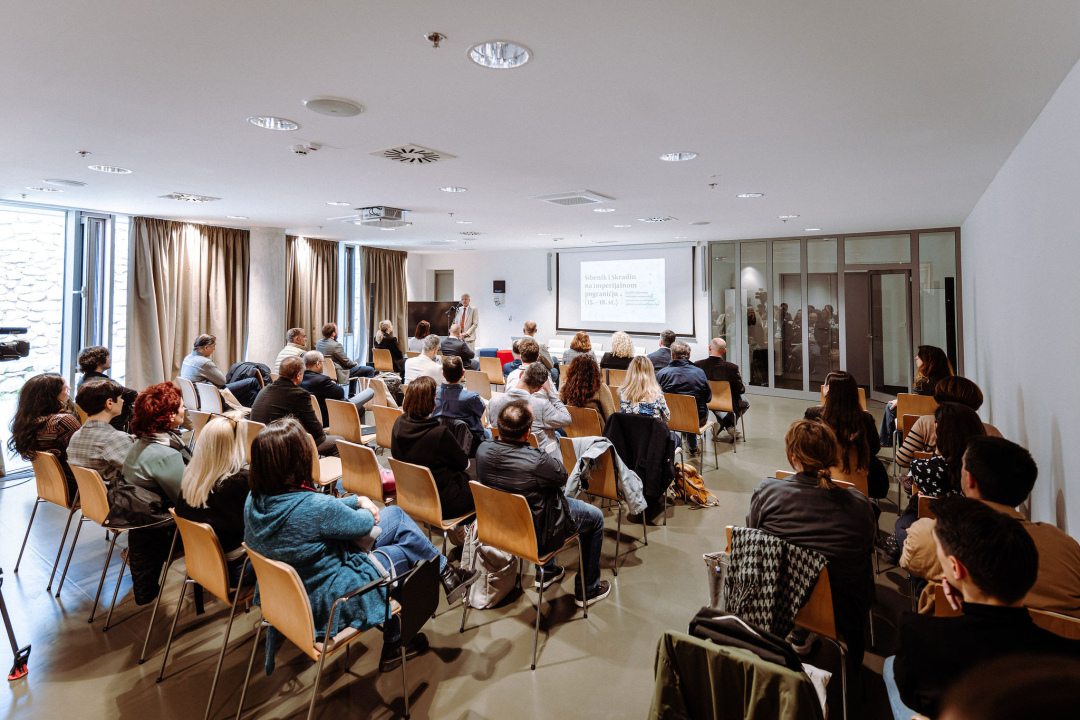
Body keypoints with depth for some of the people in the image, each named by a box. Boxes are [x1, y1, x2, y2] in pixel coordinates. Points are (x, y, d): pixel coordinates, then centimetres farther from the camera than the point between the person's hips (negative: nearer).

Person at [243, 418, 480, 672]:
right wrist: (365, 510, 7)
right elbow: (364, 524, -14)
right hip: (327, 602, -7)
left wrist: (357, 500, 3)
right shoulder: (312, 507, -33)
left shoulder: (254, 500, -10)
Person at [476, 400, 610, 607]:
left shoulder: (483, 451, -19)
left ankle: (546, 572, 47)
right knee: (596, 516, 16)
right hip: (537, 535, -6)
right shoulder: (538, 462, -38)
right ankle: (586, 591, 31)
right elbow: (562, 478, -15)